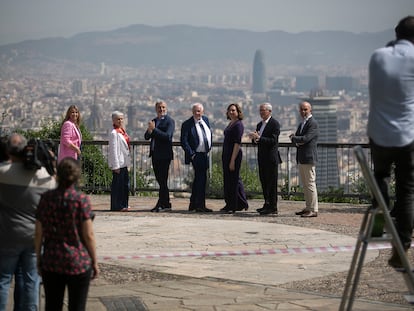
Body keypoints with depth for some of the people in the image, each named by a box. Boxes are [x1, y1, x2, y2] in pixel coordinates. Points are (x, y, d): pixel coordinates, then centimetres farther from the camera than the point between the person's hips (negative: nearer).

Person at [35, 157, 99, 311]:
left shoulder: (46, 198, -3)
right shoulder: (81, 200, -12)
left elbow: (38, 233, 2)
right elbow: (88, 235, -9)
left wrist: (38, 258, 14)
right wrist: (94, 261, 2)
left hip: (50, 263, 3)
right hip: (78, 263, -3)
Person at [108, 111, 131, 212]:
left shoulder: (122, 131, 14)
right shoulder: (114, 133, -12)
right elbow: (113, 150, -16)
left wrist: (127, 162, 17)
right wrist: (115, 166, -19)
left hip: (124, 162, 9)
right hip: (118, 163, -9)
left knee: (125, 184, 13)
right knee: (117, 184, -4)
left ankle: (124, 205, 21)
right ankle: (117, 206, 0)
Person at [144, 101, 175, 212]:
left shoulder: (169, 121, -6)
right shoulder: (153, 121, 16)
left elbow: (167, 136, -19)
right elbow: (146, 137, 11)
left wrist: (154, 129, -20)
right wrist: (149, 131, -10)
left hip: (164, 154, -8)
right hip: (155, 154, 8)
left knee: (163, 180, -7)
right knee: (160, 180, 11)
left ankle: (161, 204, -6)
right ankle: (166, 204, 17)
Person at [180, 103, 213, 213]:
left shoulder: (205, 120, 10)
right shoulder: (187, 124, -10)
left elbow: (210, 134, 22)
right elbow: (183, 141, -13)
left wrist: (209, 148, 12)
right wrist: (191, 154, -17)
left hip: (205, 154, 7)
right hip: (196, 155, -7)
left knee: (198, 179, 13)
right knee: (201, 179, -11)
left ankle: (193, 204, 21)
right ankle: (200, 205, -8)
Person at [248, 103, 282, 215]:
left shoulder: (275, 124, -9)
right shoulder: (259, 125, 17)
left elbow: (273, 141, -18)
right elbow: (257, 142, 19)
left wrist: (259, 138, -21)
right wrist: (254, 138, -4)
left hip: (271, 158, -8)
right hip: (262, 158, 8)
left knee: (272, 183, -6)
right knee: (264, 182, 11)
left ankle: (273, 207, -4)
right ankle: (267, 205, 19)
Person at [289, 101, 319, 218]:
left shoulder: (313, 123, -11)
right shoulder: (302, 124, 19)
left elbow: (305, 139, -21)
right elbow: (295, 138, 19)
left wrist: (293, 138, -3)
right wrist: (296, 141, -6)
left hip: (308, 158, -10)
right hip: (301, 158, 10)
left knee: (310, 184, -8)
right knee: (305, 185, 13)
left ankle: (313, 210, -6)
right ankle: (308, 208, 19)